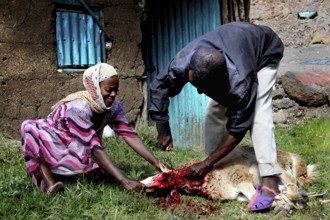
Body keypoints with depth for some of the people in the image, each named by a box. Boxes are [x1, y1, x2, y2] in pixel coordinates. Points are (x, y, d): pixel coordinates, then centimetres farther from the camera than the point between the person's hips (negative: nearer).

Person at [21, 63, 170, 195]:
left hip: (76, 154, 6)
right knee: (30, 128, -35)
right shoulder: (78, 108, -37)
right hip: (52, 146, -6)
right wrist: (124, 180, -48)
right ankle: (50, 184, -36)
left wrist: (155, 162, -35)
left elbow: (129, 134, -23)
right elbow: (94, 148, -42)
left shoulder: (114, 107, -17)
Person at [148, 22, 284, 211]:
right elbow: (159, 86, -13)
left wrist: (207, 164, -28)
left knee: (258, 113, -26)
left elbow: (237, 130, -34)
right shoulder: (183, 62, -34)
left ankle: (270, 181, -28)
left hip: (265, 51, -6)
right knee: (216, 109, -4)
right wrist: (163, 129, -14)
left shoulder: (239, 82, -46)